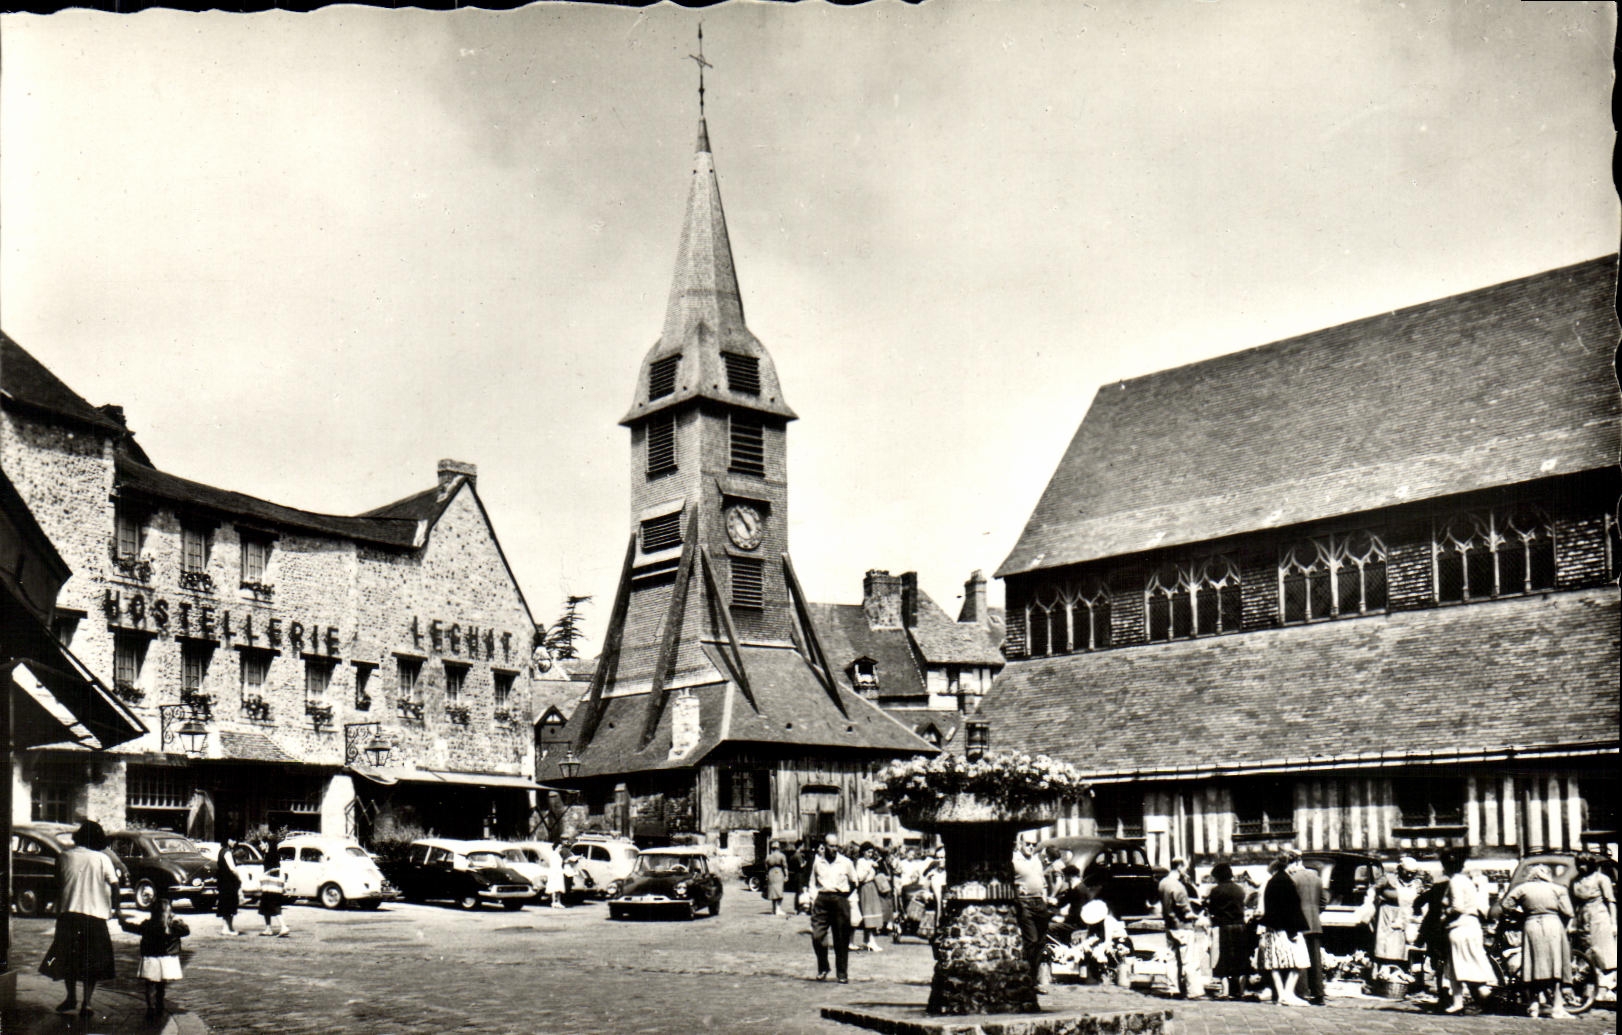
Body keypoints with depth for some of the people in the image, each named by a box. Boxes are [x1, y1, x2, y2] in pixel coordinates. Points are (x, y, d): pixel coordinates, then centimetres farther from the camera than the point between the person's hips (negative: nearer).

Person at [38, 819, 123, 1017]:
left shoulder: (65, 857, 1)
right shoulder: (102, 859, -5)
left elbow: (58, 885, 8)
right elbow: (114, 884, -7)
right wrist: (116, 909, 5)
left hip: (68, 913, 2)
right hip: (95, 915, -2)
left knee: (68, 957, 19)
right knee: (93, 961, 7)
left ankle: (71, 998, 22)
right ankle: (86, 1003, 2)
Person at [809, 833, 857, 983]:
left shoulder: (846, 863, 2)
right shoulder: (817, 862, 5)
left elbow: (853, 883, 13)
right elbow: (813, 883, 13)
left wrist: (844, 896, 7)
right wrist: (813, 899, 4)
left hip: (840, 900, -1)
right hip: (822, 899, 1)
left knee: (841, 940, 3)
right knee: (817, 936, -8)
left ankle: (843, 974, 12)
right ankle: (822, 968, 14)